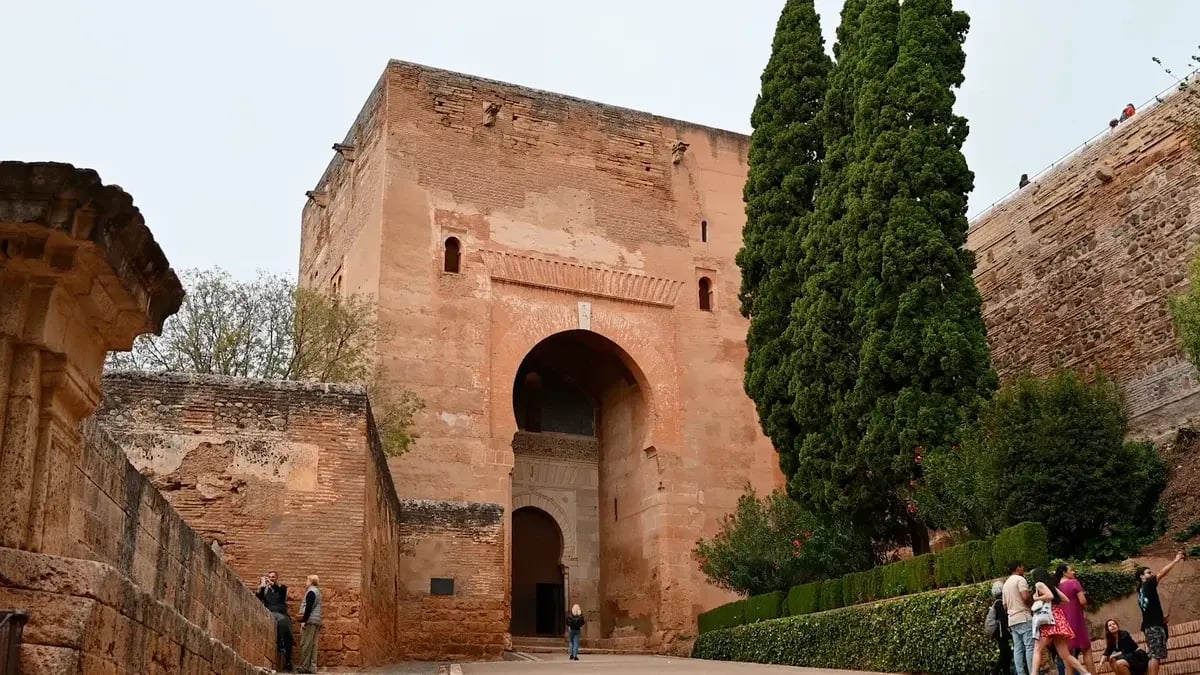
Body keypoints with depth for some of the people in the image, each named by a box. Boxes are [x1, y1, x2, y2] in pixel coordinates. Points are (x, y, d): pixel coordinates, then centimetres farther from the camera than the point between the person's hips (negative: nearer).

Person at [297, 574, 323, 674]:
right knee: (313, 644, 7)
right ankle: (312, 667, 6)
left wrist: (304, 620, -19)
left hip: (310, 621, -10)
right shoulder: (317, 591, 19)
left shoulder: (311, 592, -10)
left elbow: (308, 607, -18)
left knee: (306, 644, -8)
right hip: (316, 621, 10)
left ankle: (304, 667, -8)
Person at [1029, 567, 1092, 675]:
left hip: (1050, 620, -8)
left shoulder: (1039, 584, 0)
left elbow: (1050, 596, -17)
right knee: (1065, 655, 8)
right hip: (1056, 617, 8)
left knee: (1037, 650, -11)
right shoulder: (1052, 585, 21)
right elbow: (1066, 600, 18)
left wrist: (1036, 598, -3)